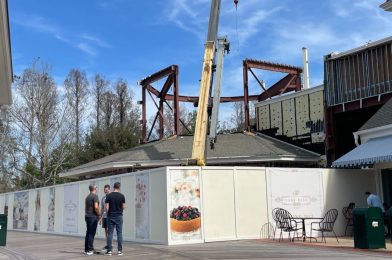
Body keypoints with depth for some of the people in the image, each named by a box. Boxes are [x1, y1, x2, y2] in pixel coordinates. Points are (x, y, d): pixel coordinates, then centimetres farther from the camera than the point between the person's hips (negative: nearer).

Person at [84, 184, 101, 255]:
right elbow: (96, 207, -22)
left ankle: (86, 249, 14)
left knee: (88, 233, 12)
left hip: (87, 216, 8)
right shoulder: (95, 196, -11)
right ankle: (90, 250, -6)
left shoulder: (87, 197, 15)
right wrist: (99, 215, -8)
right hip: (93, 216, -8)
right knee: (92, 233, -6)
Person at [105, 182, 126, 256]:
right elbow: (123, 207, -1)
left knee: (110, 233, 3)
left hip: (111, 216, 0)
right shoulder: (121, 196, -3)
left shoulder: (109, 196, -3)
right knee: (119, 233, 3)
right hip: (119, 216, 0)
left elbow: (106, 207, -6)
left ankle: (109, 250, 2)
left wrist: (108, 214, 10)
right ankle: (119, 250, 3)